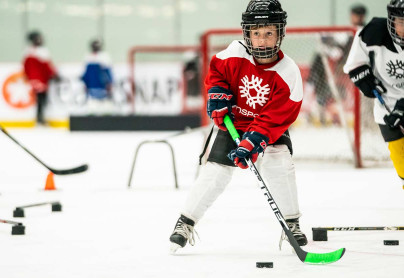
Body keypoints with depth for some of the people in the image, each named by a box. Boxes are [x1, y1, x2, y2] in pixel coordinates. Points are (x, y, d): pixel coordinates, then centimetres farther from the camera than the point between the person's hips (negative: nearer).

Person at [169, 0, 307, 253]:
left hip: (271, 128, -1)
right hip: (233, 122, 1)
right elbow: (216, 70, 5)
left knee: (279, 163, -23)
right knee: (216, 171, -8)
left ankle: (292, 224, -6)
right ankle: (186, 221, 6)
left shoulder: (288, 73, -25)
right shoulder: (235, 54, -19)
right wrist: (218, 93, -13)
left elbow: (275, 117, -29)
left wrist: (251, 143, -37)